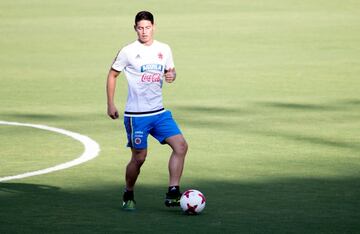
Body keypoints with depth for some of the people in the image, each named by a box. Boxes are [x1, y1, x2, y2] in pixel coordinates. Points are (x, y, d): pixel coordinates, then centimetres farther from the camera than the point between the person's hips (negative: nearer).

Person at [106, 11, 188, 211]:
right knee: (139, 158, -1)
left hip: (159, 112, 4)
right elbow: (112, 75, 5)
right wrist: (110, 104, 1)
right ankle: (128, 196, 23)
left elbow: (170, 70, 21)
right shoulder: (128, 51, -5)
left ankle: (172, 194, -10)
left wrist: (172, 75, -5)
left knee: (181, 145, -11)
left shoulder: (164, 49, 6)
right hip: (136, 115, -4)